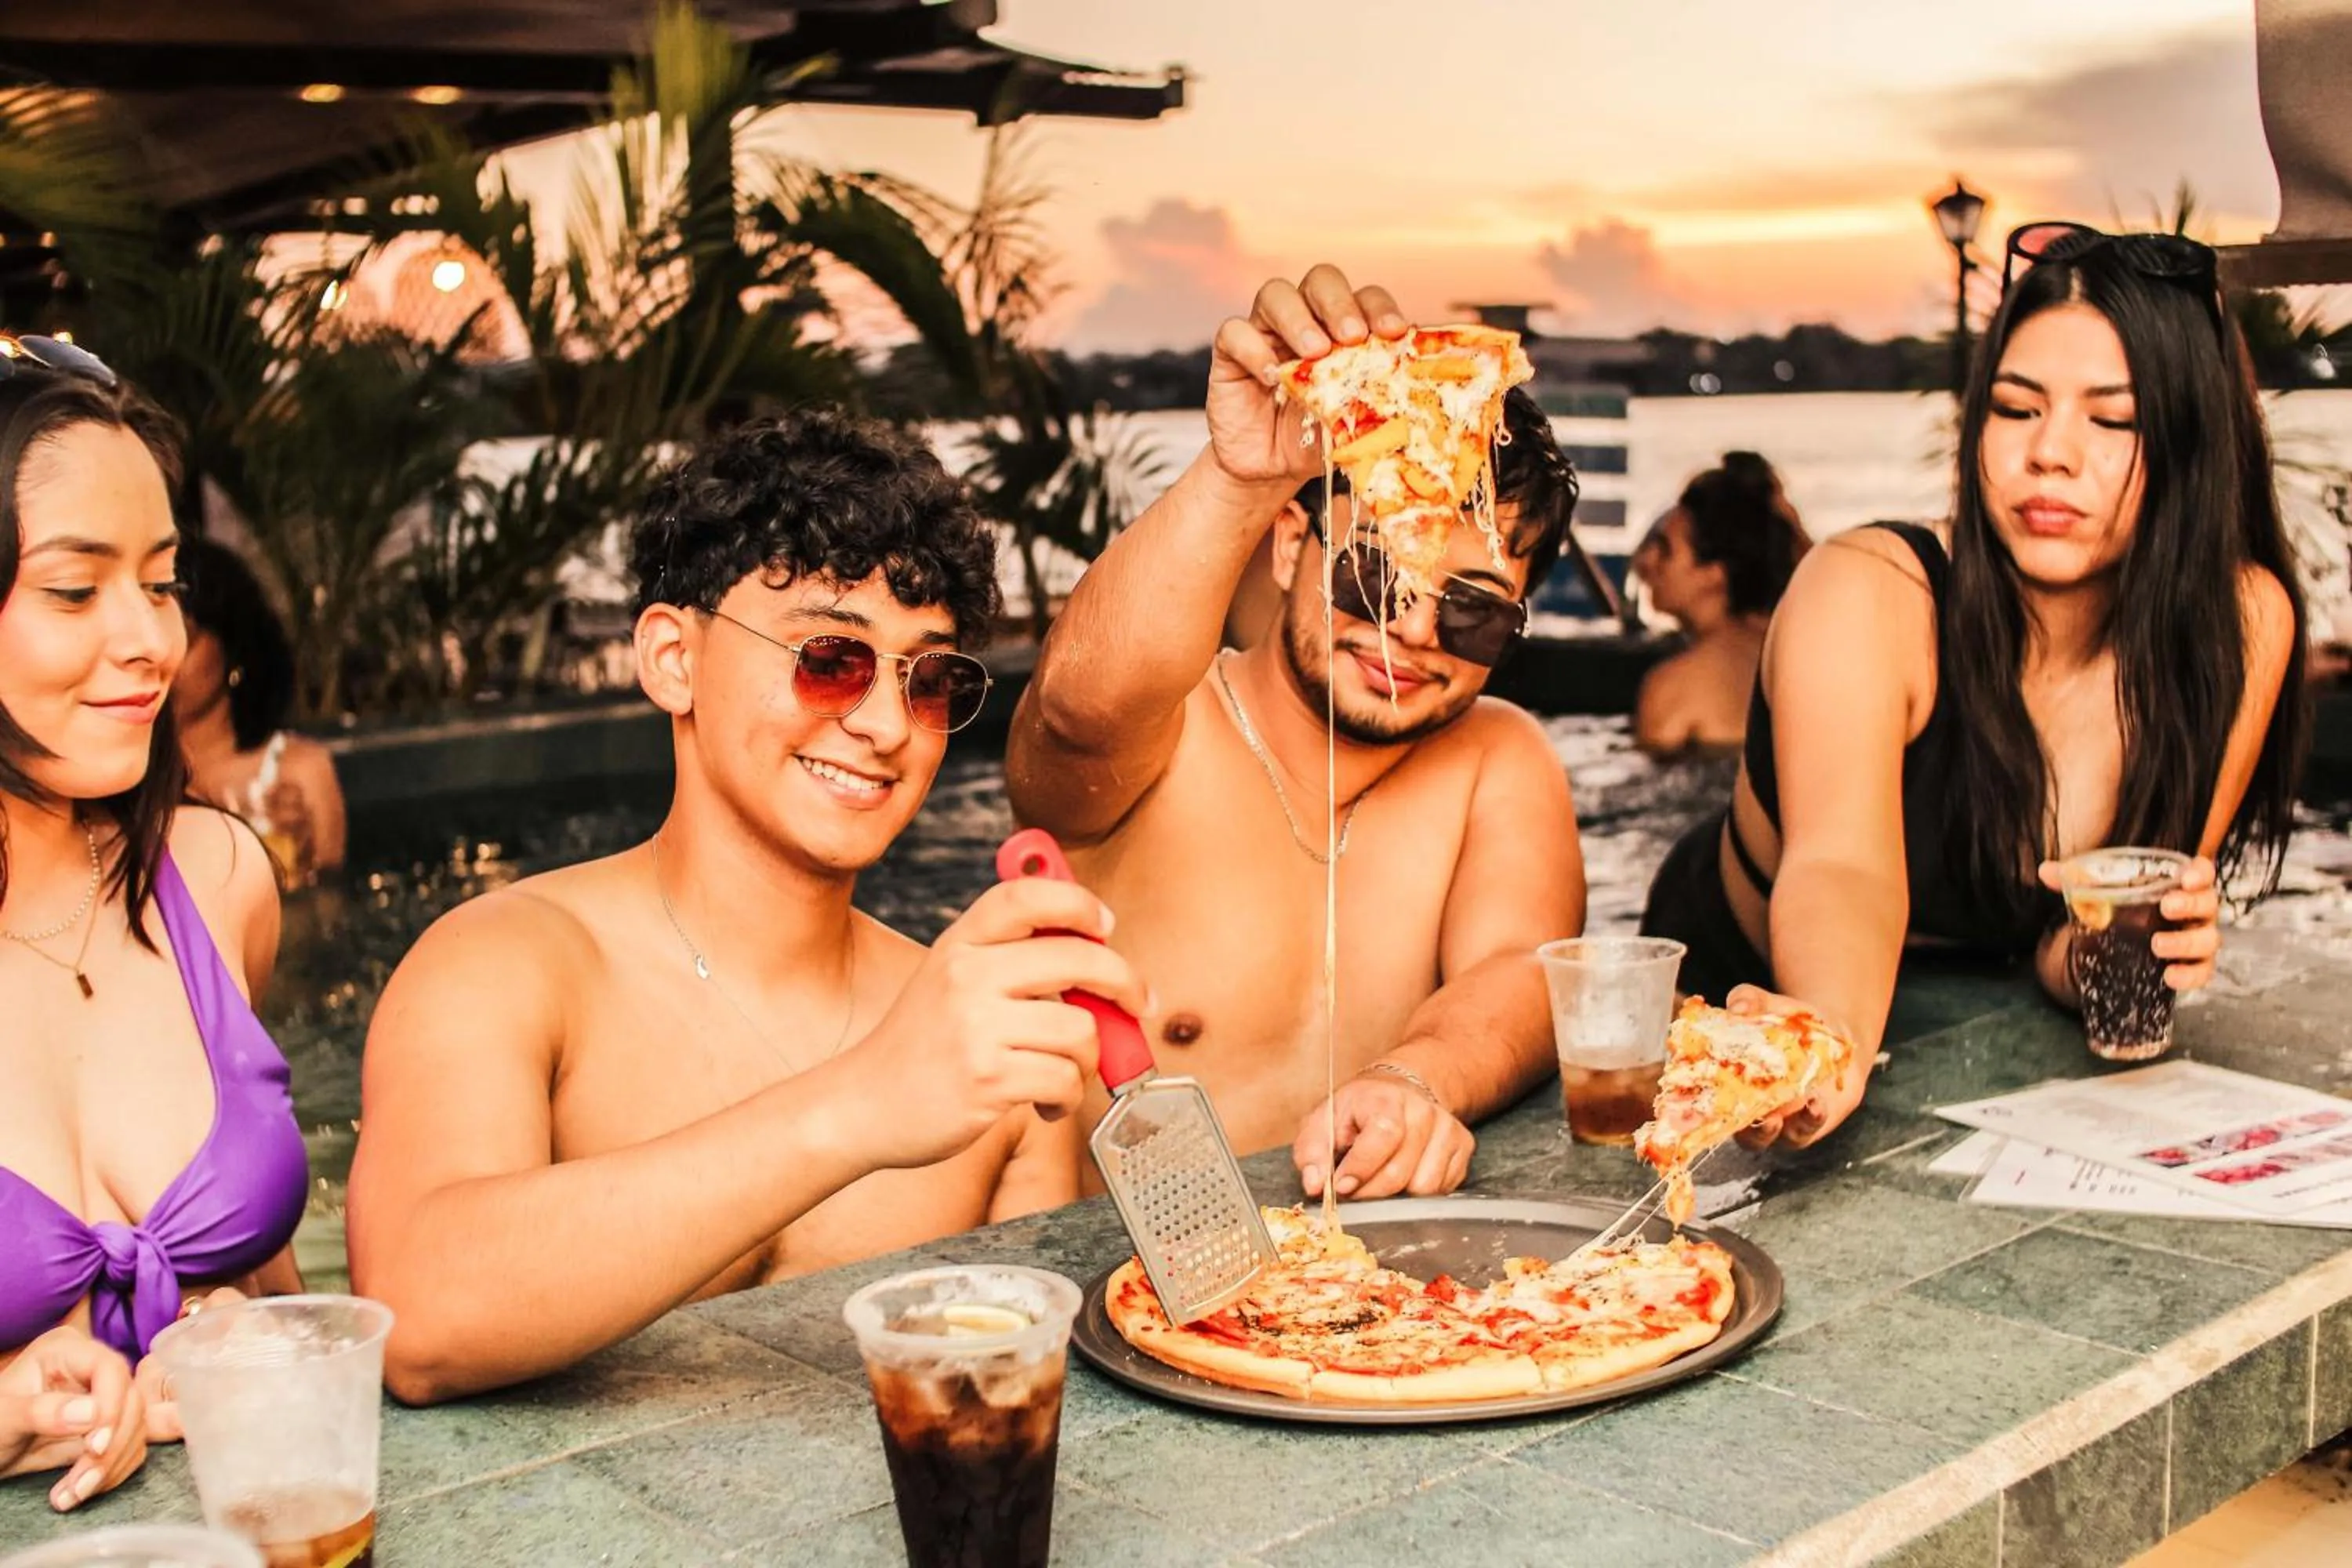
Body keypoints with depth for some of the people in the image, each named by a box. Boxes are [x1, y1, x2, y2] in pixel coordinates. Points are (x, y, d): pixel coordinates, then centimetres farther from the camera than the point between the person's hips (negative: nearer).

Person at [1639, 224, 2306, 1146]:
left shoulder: (2241, 623, -12)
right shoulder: (1867, 595, -20)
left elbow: (2062, 945, -12)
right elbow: (1841, 868, -36)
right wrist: (1833, 1034, -57)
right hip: (1751, 1005, -3)